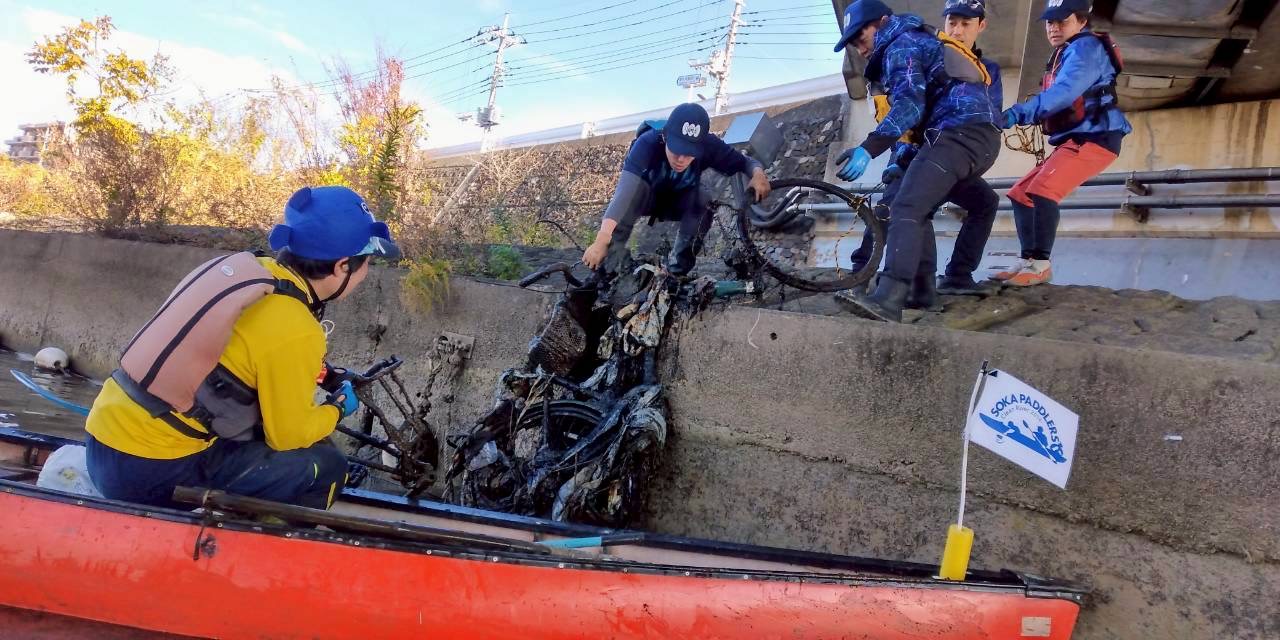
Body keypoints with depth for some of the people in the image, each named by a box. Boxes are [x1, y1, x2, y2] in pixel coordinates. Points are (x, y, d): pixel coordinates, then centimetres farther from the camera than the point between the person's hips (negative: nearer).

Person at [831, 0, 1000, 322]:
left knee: (906, 209, -22)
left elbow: (909, 106, -16)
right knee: (918, 207, 20)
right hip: (982, 137, 10)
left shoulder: (901, 45, 1)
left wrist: (868, 148, -26)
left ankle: (888, 300, -37)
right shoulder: (920, 42, 33)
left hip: (960, 134, -10)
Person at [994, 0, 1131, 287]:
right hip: (1074, 140, 10)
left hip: (1095, 138, -10)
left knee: (1042, 190, -26)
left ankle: (1041, 265, -21)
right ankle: (1027, 261, 8)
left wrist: (1015, 114, -34)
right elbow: (1059, 101, 12)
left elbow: (1065, 92, -25)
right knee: (1020, 193, 8)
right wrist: (1017, 116, -4)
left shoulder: (1086, 47, -9)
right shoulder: (1065, 55, 22)